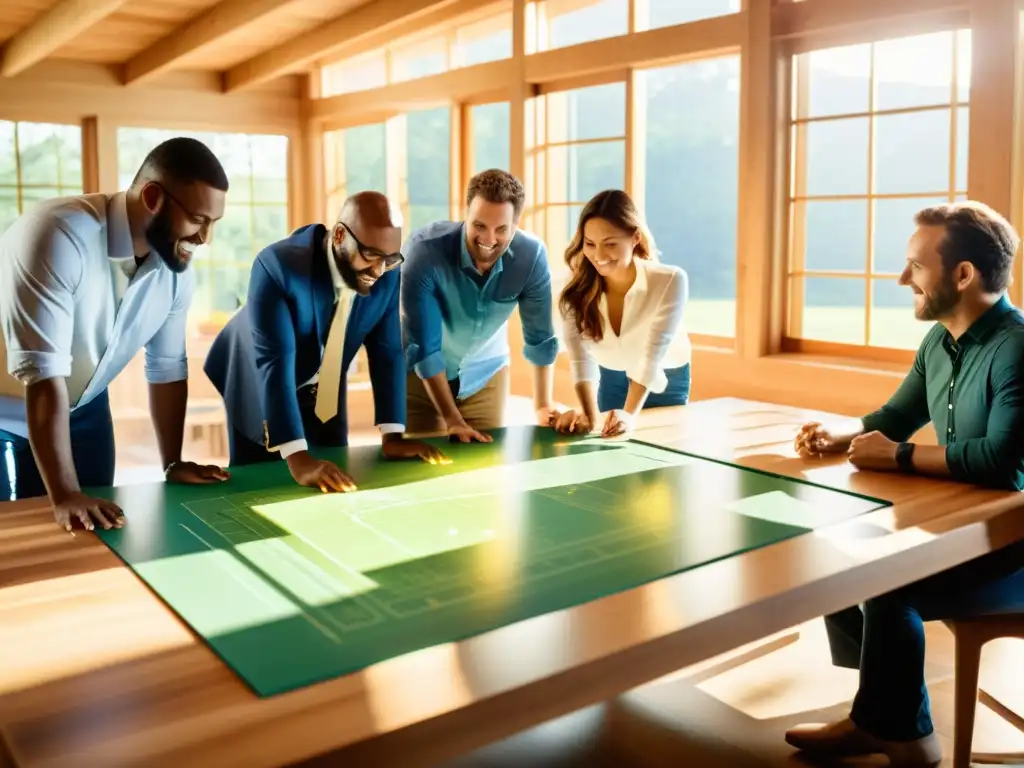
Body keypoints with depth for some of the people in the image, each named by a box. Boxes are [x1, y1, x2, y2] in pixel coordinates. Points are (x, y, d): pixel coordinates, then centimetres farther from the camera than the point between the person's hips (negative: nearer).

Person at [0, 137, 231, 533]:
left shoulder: (178, 271, -14)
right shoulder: (58, 235, -33)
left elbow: (168, 367, -1)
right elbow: (43, 373, -35)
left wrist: (173, 463, 2)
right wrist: (65, 495, -36)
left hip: (85, 409, 5)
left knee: (98, 530, 9)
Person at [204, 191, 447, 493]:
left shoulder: (387, 274, -19)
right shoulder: (277, 265, -34)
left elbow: (387, 351, -11)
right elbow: (274, 363, -40)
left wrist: (392, 437, -17)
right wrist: (298, 459, -48)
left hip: (324, 392, 4)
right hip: (257, 383, -4)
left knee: (335, 490, 9)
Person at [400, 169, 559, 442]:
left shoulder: (531, 256, -22)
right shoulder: (423, 250, -31)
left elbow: (540, 337, -9)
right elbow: (424, 346, -26)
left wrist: (543, 406, -8)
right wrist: (451, 419, -24)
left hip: (485, 373, 2)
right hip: (420, 373, -2)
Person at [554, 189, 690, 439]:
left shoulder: (670, 282, -30)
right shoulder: (576, 288, -22)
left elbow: (652, 355, -36)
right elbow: (581, 356, -31)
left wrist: (629, 414, -49)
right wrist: (588, 413, -46)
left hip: (666, 384, -2)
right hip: (610, 382, 2)